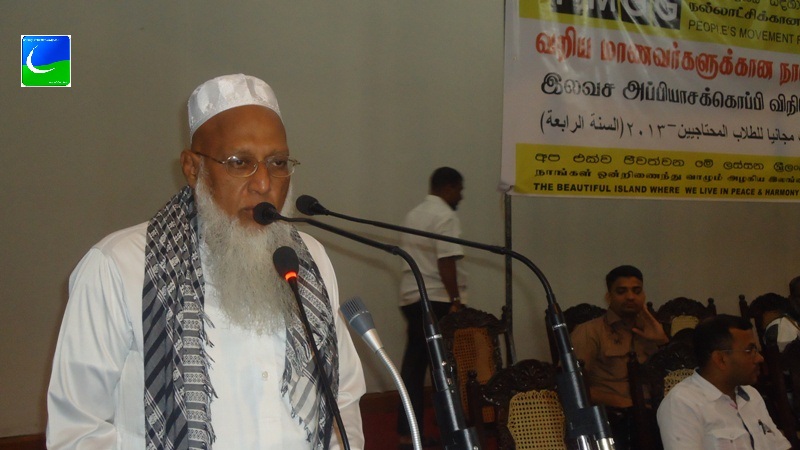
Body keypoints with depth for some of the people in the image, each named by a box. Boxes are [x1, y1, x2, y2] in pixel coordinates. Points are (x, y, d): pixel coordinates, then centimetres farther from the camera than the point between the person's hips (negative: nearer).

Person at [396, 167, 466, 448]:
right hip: (436, 301, -8)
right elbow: (446, 263, -19)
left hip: (410, 299, 8)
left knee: (414, 366, 8)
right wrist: (456, 301, -18)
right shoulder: (445, 217, -10)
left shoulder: (413, 215, 17)